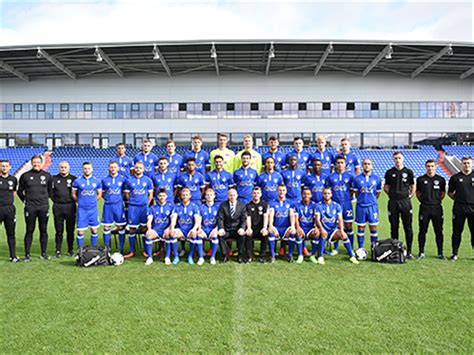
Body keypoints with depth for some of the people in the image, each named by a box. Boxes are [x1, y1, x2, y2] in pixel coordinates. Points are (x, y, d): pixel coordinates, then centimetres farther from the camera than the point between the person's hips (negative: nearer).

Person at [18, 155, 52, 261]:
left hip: (44, 207, 1)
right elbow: (20, 191, 12)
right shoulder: (25, 176, 2)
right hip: (30, 208, -1)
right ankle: (27, 254, 11)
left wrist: (45, 199, 11)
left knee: (43, 230, 6)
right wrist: (25, 200, 6)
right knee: (29, 231, 3)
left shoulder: (47, 175, 5)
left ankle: (43, 253, 15)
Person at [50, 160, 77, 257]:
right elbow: (50, 191, 10)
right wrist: (55, 200, 3)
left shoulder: (73, 179, 5)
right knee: (59, 230, 5)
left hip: (70, 207, -1)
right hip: (57, 207, 1)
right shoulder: (54, 178, 8)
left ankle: (70, 250, 15)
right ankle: (58, 250, 13)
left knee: (70, 230, 5)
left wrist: (72, 201, 0)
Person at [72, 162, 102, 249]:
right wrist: (81, 201, 5)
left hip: (93, 209, 2)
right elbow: (73, 194, 6)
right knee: (80, 231, 1)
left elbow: (99, 194, 13)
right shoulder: (77, 181, -2)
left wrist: (92, 201, 7)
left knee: (94, 230, 7)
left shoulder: (97, 181, 3)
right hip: (82, 210, -2)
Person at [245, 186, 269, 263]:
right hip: (252, 228, 1)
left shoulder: (264, 204, 8)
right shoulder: (248, 205, 9)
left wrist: (265, 228, -20)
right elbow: (248, 218, -2)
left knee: (265, 235, -32)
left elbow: (265, 216, -4)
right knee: (247, 235, -31)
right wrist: (249, 228, -21)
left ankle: (262, 256, -16)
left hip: (261, 228, 0)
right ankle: (249, 256, -15)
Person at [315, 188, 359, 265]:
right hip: (324, 229, -2)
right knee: (324, 234, -36)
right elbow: (317, 219, -11)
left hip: (333, 230, 2)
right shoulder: (319, 206, -1)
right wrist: (322, 229, -29)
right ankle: (321, 257, -26)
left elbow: (340, 220, -2)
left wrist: (341, 230, -20)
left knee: (344, 235, -26)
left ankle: (352, 256, -9)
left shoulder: (336, 206, 5)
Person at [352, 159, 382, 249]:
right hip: (361, 206, 0)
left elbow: (378, 193, 11)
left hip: (372, 206, 0)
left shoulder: (377, 178, 1)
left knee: (373, 227, 3)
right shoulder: (357, 178, -1)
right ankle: (360, 249, 15)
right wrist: (362, 199, 8)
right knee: (361, 227, 6)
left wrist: (372, 200, 10)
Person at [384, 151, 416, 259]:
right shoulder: (389, 172, 7)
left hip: (405, 201, 0)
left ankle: (409, 251, 9)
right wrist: (392, 194, 2)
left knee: (408, 227, 1)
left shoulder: (408, 172, 6)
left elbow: (413, 187, 12)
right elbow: (386, 187, 14)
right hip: (393, 202, 1)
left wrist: (410, 195, 1)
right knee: (394, 227, 6)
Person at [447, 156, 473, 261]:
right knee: (457, 231, 5)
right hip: (459, 208, 0)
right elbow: (450, 193, 13)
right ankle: (455, 253, 12)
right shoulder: (455, 177, 6)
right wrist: (458, 199, 2)